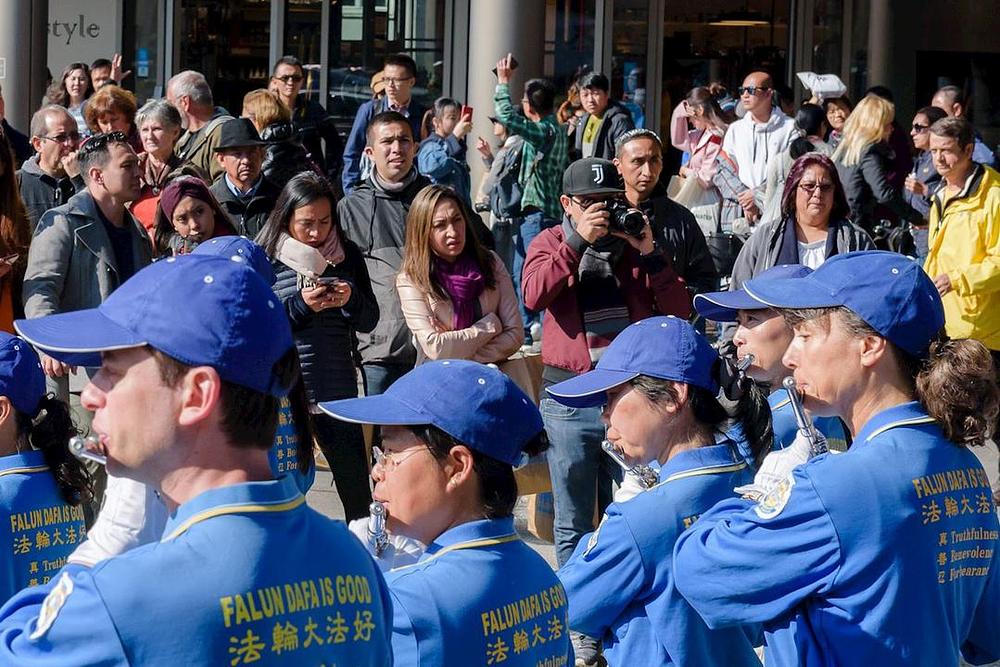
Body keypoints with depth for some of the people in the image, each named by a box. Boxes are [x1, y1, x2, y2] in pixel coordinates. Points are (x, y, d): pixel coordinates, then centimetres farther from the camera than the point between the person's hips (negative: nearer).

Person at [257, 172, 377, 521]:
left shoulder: (347, 255, 6)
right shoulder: (266, 260, -3)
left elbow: (369, 322, 10)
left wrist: (351, 300, -11)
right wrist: (300, 305, -19)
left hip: (337, 390, 2)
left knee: (357, 487, 5)